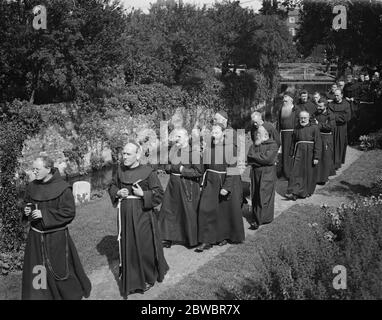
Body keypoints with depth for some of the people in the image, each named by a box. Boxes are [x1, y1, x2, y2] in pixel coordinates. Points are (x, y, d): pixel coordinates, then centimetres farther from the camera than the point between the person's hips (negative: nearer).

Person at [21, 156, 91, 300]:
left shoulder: (62, 188, -15)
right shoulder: (32, 187, 2)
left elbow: (69, 212, -16)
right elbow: (27, 204, 18)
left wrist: (44, 214, -20)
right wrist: (27, 211, -6)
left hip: (56, 237, -4)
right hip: (36, 236, 5)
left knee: (59, 270, 9)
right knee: (35, 270, 9)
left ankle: (73, 293, 32)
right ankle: (36, 296, 25)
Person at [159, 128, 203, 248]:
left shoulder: (193, 151, -14)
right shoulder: (173, 150, 6)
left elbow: (199, 172, -16)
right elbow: (167, 166, 15)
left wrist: (183, 170, -15)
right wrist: (174, 167, -6)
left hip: (188, 186, -6)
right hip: (173, 184, 6)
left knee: (189, 213, 4)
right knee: (168, 210, 7)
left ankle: (192, 240, 21)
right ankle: (169, 238, 19)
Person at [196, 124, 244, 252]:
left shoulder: (230, 148, -12)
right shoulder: (208, 148, 4)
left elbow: (232, 169, -16)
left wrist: (226, 187, -21)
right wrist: (204, 182, 14)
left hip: (228, 182, -4)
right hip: (211, 183, 4)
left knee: (227, 210, 8)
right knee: (206, 209, -5)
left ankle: (226, 235, 29)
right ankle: (206, 241, 0)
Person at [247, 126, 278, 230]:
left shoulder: (272, 145, -5)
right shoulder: (254, 145, 12)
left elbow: (268, 159, -18)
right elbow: (249, 160, 2)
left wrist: (254, 156, -8)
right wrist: (260, 159, -13)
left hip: (267, 174, -5)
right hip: (255, 173, 5)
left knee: (264, 197, -4)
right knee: (255, 197, 7)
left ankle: (258, 220, 3)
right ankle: (256, 219, 14)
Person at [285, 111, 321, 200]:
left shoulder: (314, 128, -5)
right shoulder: (297, 129, 7)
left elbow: (318, 143, -8)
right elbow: (293, 142, 17)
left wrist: (316, 157, -12)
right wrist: (292, 153, 15)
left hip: (309, 154, -2)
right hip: (299, 153, 3)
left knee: (309, 173, 8)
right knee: (296, 173, -6)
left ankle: (307, 191, 24)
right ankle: (294, 193, -8)